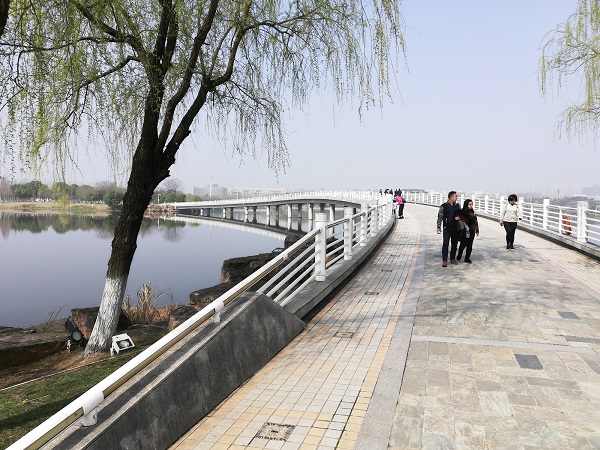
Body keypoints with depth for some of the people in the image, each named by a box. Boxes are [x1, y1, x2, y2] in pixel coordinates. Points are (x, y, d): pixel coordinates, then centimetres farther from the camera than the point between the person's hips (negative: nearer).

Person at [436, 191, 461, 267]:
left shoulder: (457, 206, 9)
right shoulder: (444, 206, -3)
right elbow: (440, 217, -1)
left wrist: (459, 217, -6)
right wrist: (438, 227, -5)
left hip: (455, 228, 4)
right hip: (447, 228, -4)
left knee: (454, 244, 9)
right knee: (445, 244, -9)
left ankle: (453, 259, 21)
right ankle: (444, 260, -6)